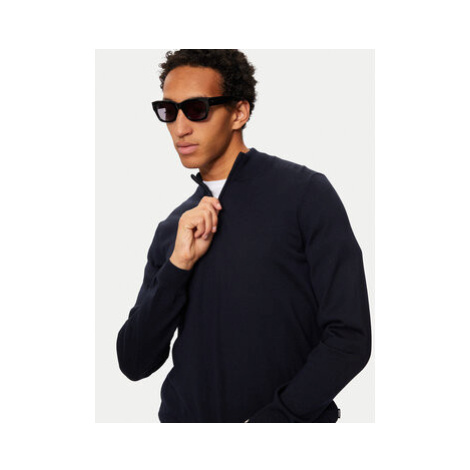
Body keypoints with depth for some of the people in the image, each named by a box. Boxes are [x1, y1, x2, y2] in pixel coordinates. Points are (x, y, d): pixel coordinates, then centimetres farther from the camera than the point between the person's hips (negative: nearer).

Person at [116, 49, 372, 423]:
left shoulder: (305, 193, -7)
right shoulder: (172, 230, 6)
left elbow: (350, 337, -12)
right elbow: (134, 364, 0)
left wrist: (267, 420, -17)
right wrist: (179, 266, -12)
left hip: (289, 420, -4)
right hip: (186, 415, 4)